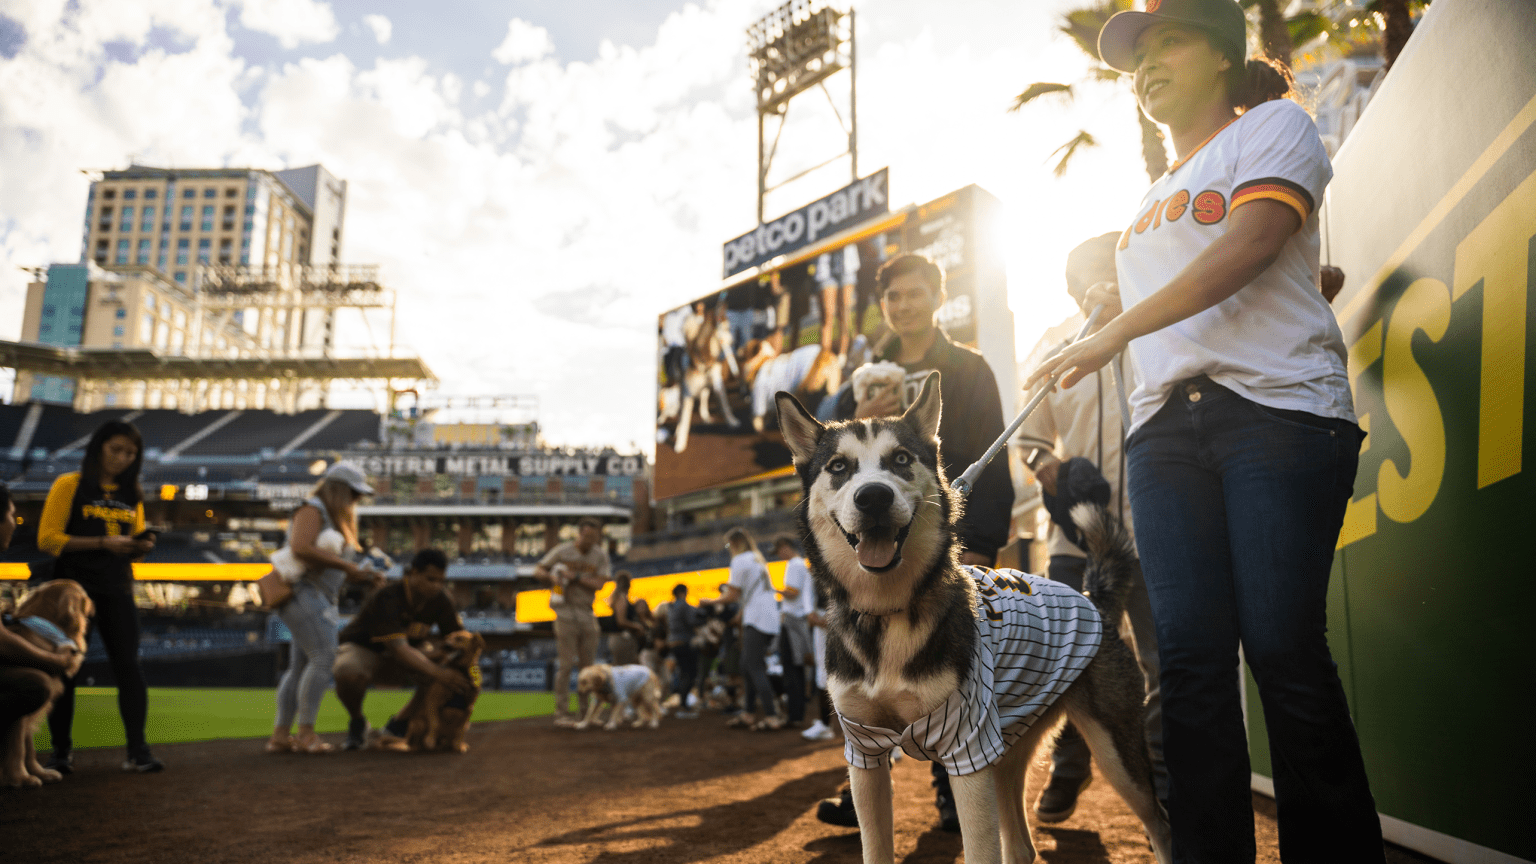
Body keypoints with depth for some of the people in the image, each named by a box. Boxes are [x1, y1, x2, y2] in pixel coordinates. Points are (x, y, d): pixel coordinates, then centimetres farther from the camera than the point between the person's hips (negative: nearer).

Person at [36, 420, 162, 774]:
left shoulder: (132, 495, 15)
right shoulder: (69, 485, 0)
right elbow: (48, 538, -8)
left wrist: (141, 546, -2)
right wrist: (103, 542, -17)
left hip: (117, 590, 3)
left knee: (128, 664, -5)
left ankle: (137, 752, -3)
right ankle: (60, 752, 14)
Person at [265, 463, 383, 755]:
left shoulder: (337, 519, 23)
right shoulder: (312, 510, -6)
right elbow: (301, 548, -23)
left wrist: (364, 575, 6)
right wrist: (346, 565, -21)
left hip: (318, 599, 10)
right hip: (303, 591, -10)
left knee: (300, 667, 8)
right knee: (324, 657, -16)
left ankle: (280, 735, 10)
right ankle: (306, 733, -14)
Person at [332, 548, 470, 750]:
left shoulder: (440, 601, -12)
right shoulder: (387, 597, -30)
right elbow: (397, 649, -39)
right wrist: (437, 673, -48)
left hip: (406, 653, 5)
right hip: (363, 649, -5)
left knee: (448, 677, -21)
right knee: (347, 672, -40)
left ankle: (398, 725, 0)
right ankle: (357, 722, -7)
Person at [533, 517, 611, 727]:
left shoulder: (600, 555, 6)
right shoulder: (562, 551, -1)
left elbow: (599, 584, -4)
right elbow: (538, 570, 5)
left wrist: (575, 577, -15)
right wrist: (552, 576, -15)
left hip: (587, 614, 4)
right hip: (566, 612, -4)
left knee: (587, 665, 7)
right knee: (566, 664, -7)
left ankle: (584, 713, 17)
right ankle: (561, 714, -3)